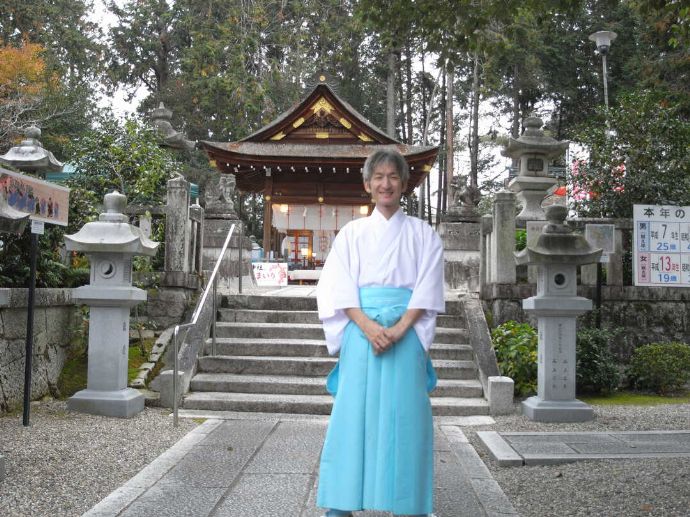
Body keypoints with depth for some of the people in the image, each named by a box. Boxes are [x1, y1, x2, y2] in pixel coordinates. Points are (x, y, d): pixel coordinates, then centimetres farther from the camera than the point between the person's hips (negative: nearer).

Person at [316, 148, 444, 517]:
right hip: (361, 332, 1)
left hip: (407, 334, 0)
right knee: (353, 414, -1)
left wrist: (398, 330, -14)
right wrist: (368, 327, -15)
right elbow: (340, 288, 1)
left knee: (403, 416, 0)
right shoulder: (352, 233, 11)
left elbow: (426, 289, 0)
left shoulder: (422, 234, 9)